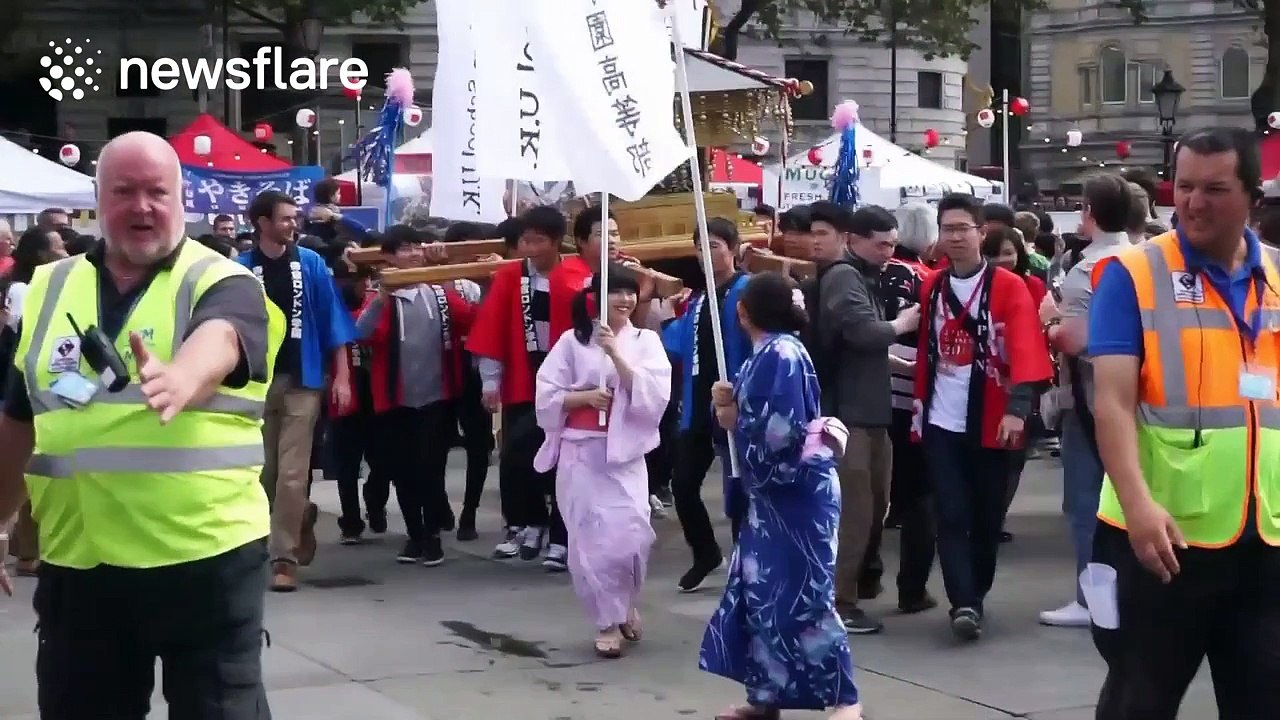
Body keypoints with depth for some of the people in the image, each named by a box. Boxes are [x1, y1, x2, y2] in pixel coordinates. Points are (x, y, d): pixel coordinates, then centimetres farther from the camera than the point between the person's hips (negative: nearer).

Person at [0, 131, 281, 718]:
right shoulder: (50, 289, 9)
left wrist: (179, 379, -51)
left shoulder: (222, 283, -5)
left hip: (205, 558, -4)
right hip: (76, 562, 4)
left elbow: (217, 340, -29)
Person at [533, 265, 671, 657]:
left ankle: (624, 605, 17)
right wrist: (584, 396, -15)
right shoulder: (572, 341, 3)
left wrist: (616, 355, -15)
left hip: (624, 452, 0)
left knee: (629, 538, -12)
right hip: (579, 452, 0)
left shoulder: (646, 341, 4)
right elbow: (546, 396, 1)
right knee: (589, 541, -3)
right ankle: (608, 620, 12)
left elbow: (654, 396, -10)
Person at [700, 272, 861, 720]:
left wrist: (734, 421, -8)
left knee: (801, 596, -8)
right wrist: (730, 404, -5)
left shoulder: (782, 353, -17)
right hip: (774, 494, 10)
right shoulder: (767, 354, 11)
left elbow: (781, 431, -25)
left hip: (798, 493, -10)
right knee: (760, 593, 11)